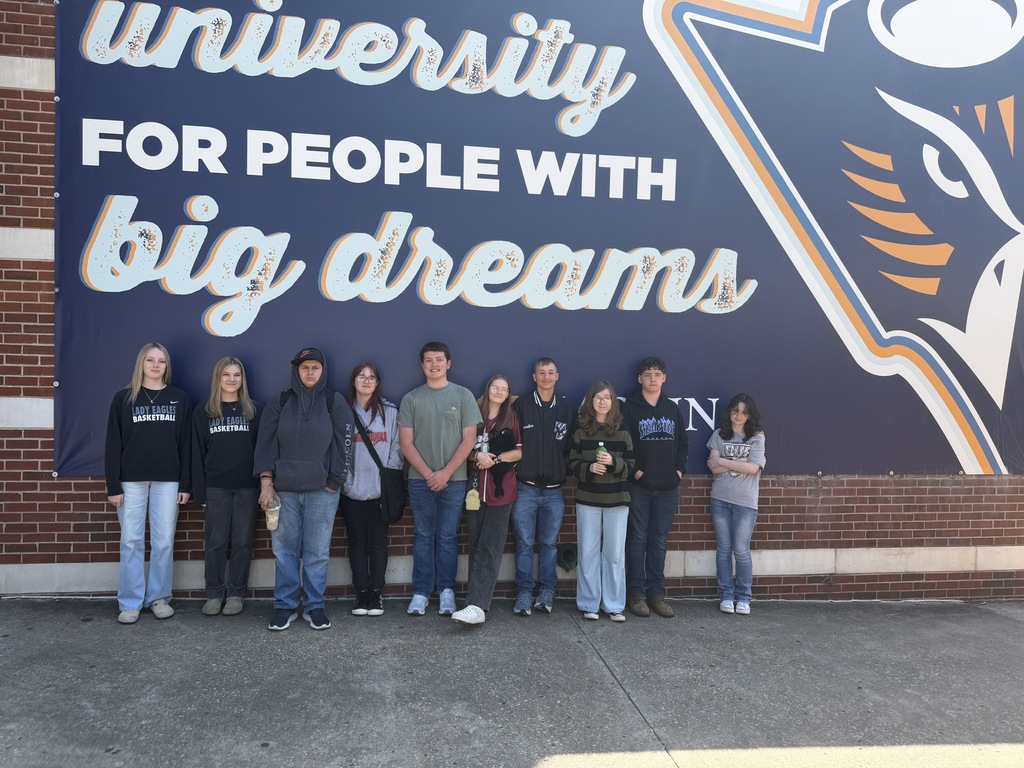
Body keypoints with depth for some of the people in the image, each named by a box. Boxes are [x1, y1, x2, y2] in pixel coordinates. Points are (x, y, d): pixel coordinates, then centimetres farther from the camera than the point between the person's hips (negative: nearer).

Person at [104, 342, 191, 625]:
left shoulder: (180, 399, 6)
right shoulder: (123, 398, 3)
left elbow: (185, 444, 5)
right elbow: (113, 444, 1)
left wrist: (185, 484, 0)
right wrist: (113, 486, -5)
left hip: (168, 480, 1)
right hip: (132, 480, -1)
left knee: (163, 541, 4)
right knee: (131, 541, 3)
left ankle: (159, 597, 16)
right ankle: (130, 602, 11)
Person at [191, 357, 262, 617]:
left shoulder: (255, 411, 5)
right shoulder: (203, 412, 6)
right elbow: (198, 453, 4)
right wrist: (199, 492, -2)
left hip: (247, 486, 0)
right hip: (216, 487, 0)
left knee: (242, 541, 5)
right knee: (215, 542, 4)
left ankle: (236, 593, 15)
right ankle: (214, 593, 15)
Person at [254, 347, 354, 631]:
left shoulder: (335, 402, 4)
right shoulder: (279, 403, 8)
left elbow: (343, 444, 2)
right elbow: (265, 444, 6)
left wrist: (333, 483, -3)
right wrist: (266, 482, -3)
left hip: (322, 490, -1)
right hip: (284, 489, 1)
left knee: (318, 551, 2)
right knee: (284, 549, 3)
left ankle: (315, 606, 12)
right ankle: (285, 606, 14)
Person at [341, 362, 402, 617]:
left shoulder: (390, 412, 6)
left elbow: (396, 448, 4)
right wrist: (343, 478, -5)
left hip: (380, 489, 0)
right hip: (351, 490, 0)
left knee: (378, 541, 3)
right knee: (357, 542, 6)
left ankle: (376, 593, 11)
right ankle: (361, 593, 14)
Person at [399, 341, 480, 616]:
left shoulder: (463, 395, 3)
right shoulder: (411, 399, 5)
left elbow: (469, 439, -2)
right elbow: (406, 442, 2)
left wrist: (445, 473, -9)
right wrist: (428, 474, -8)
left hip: (453, 480, -1)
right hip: (420, 480, 1)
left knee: (447, 538, 5)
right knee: (423, 537, 6)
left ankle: (446, 590, 15)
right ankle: (421, 592, 13)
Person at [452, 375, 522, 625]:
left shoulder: (512, 419, 9)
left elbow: (521, 452, 3)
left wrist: (495, 458, -7)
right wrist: (477, 455, -9)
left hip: (501, 490, -2)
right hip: (476, 488, 2)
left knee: (490, 547, -9)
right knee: (476, 544, 5)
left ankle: (477, 605, -17)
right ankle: (478, 596, 13)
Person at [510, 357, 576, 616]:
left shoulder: (568, 408, 6)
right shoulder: (520, 406, 1)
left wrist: (567, 472, -1)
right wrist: (514, 471, -6)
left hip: (554, 490, 1)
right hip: (525, 488, -1)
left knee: (549, 543, 9)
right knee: (525, 543, 3)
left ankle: (547, 591, 20)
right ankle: (524, 591, 13)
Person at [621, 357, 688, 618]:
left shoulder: (672, 409, 12)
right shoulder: (629, 408, -2)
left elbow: (683, 442, 17)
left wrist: (679, 469, 5)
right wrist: (633, 469, -13)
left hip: (667, 488, 4)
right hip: (638, 487, -4)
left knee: (658, 541, 9)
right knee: (637, 539, 2)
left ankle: (656, 593, 16)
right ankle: (636, 593, 10)